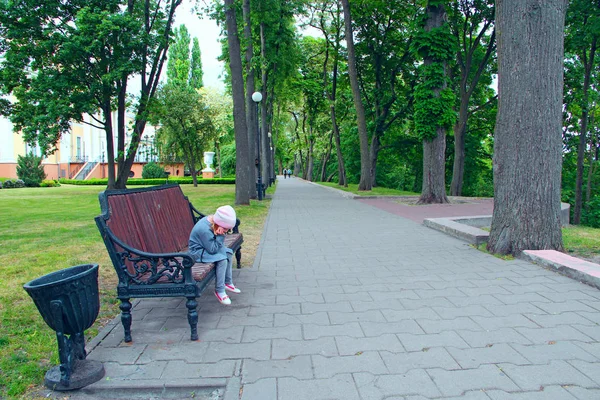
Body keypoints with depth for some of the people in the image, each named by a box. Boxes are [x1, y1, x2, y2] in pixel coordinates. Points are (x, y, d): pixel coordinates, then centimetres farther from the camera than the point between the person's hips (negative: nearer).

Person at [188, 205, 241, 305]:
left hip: (209, 247, 10)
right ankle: (219, 291, -14)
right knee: (222, 259, -25)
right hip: (198, 252, -10)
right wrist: (220, 236, -27)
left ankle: (228, 282, 15)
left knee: (229, 253, 7)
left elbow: (218, 244, 3)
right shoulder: (204, 229, -33)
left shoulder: (212, 219, -7)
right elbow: (212, 250, -27)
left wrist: (220, 236, -18)